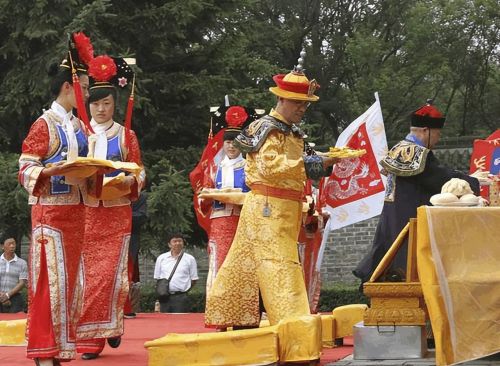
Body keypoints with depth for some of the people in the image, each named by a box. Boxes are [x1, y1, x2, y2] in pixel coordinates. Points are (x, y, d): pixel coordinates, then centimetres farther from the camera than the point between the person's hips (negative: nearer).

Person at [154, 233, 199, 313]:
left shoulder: (190, 259, 5)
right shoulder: (161, 258, 11)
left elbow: (194, 279, 7)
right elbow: (157, 277, 17)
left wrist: (184, 289, 3)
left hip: (181, 297, -2)